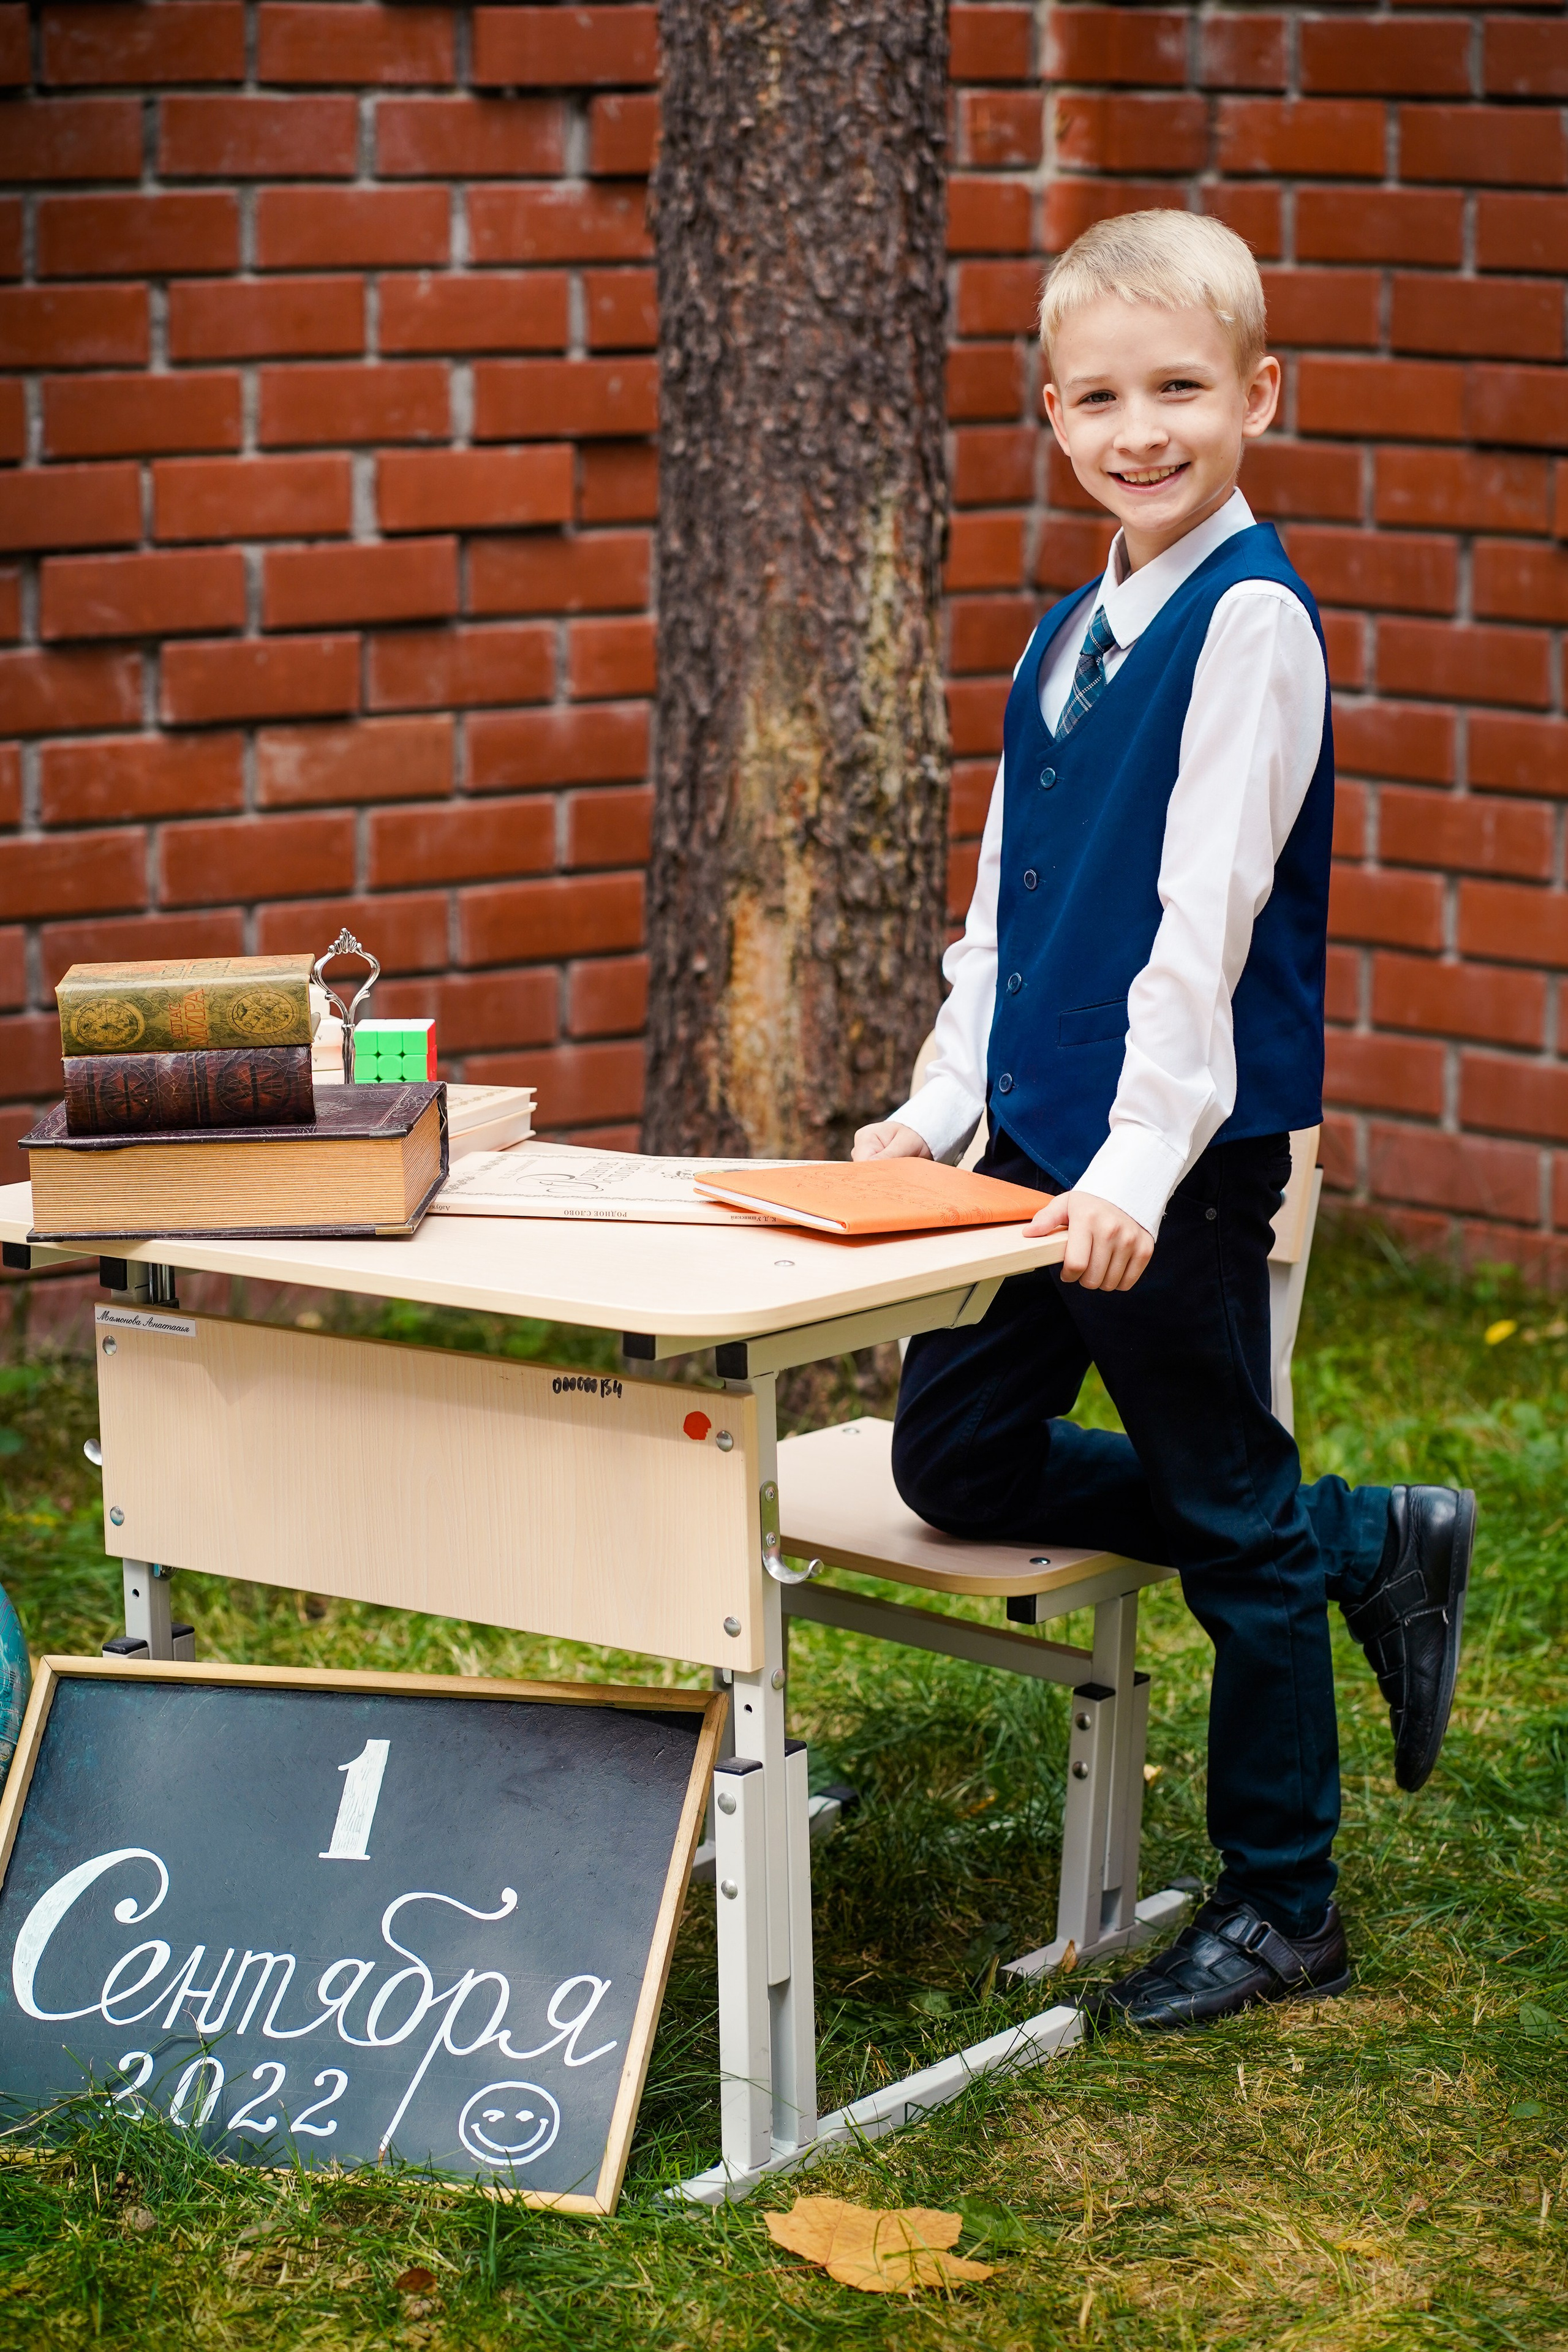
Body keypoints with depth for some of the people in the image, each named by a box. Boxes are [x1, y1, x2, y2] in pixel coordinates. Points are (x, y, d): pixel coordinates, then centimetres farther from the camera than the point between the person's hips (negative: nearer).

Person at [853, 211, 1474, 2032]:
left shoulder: (1249, 622, -13)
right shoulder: (1066, 636, 12)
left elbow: (1207, 909, -20)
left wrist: (1143, 1158, -25)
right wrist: (946, 1101, 12)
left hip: (1187, 1156, -9)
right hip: (1037, 1135, 9)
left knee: (1228, 1513, 3)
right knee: (953, 1462, 11)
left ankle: (1280, 1909, 19)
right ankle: (1364, 1547, 22)